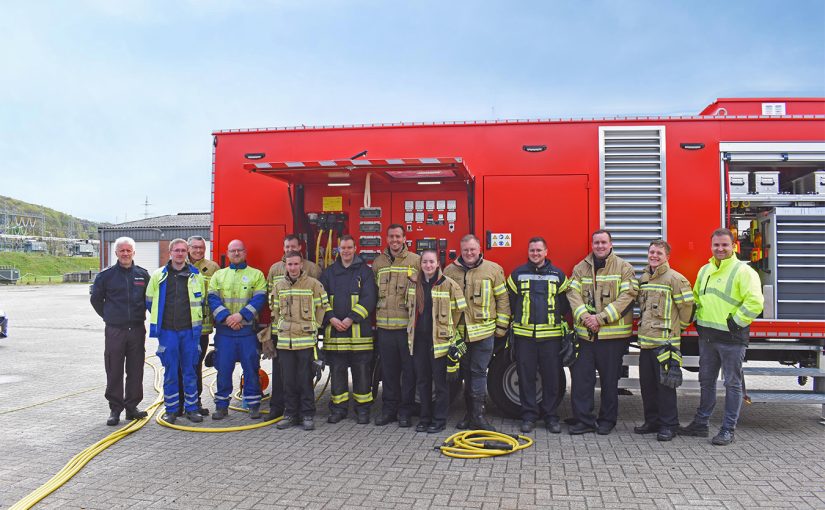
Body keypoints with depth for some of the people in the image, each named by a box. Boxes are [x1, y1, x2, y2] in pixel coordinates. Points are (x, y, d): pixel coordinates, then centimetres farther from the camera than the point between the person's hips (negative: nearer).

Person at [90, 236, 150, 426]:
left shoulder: (142, 274, 5)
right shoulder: (106, 275, 0)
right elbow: (96, 299, 12)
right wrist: (108, 316, 11)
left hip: (137, 330, 2)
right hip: (114, 331, -2)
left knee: (135, 371, 7)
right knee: (114, 372, 2)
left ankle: (132, 407, 18)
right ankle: (115, 409, 12)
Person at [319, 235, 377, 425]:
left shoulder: (365, 271, 3)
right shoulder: (329, 272, 12)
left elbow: (369, 299, -6)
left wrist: (351, 319, -14)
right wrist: (331, 319, -8)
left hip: (359, 330, -2)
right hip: (334, 330, 3)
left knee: (361, 370, 2)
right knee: (337, 370, 7)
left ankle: (363, 408, 12)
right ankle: (338, 408, 18)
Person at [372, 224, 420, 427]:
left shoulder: (416, 261, 0)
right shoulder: (378, 262, 11)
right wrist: (374, 317, 9)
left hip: (408, 325, -3)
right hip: (384, 326, 3)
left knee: (409, 369, 3)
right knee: (388, 370, 11)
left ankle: (405, 411, 14)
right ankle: (389, 408, 23)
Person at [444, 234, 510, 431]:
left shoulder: (493, 269, 1)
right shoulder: (450, 271, 7)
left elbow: (502, 299, 2)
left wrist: (501, 326, -1)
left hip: (484, 331, -3)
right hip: (459, 332, 3)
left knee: (478, 372, -3)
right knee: (467, 372, 11)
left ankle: (477, 415, 2)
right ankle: (469, 412, 21)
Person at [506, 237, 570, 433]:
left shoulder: (558, 274, 8)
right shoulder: (517, 274, 7)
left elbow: (565, 302, 13)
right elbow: (510, 301, 11)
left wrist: (564, 327, 9)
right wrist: (511, 325, 9)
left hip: (551, 335, 0)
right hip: (524, 334, 0)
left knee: (552, 377, 4)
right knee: (526, 377, 3)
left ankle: (551, 416, 15)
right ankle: (528, 416, 13)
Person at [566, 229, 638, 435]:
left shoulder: (623, 268, 0)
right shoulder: (580, 268, 10)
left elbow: (627, 297, -10)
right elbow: (573, 293, 1)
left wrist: (601, 318, -16)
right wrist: (585, 317, -16)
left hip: (613, 333, -2)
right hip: (585, 333, 3)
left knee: (609, 379, 8)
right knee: (581, 377, 2)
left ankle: (607, 420, 22)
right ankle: (583, 419, 12)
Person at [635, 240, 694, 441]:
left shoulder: (674, 278, -10)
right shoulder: (644, 278, 14)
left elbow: (687, 305, -9)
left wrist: (679, 326, 3)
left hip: (665, 341, -7)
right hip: (646, 340, 8)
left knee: (665, 385, -2)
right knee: (647, 384, 13)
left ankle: (669, 425, 8)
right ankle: (652, 421, 24)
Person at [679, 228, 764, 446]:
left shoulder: (743, 271, -11)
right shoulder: (704, 270, 12)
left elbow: (755, 303, -20)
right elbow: (696, 297, 25)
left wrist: (735, 322, -17)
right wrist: (698, 320, 13)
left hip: (731, 338, -7)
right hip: (707, 336, 7)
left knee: (732, 384, 3)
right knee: (706, 381, 15)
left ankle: (728, 430, 11)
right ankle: (700, 424, 25)